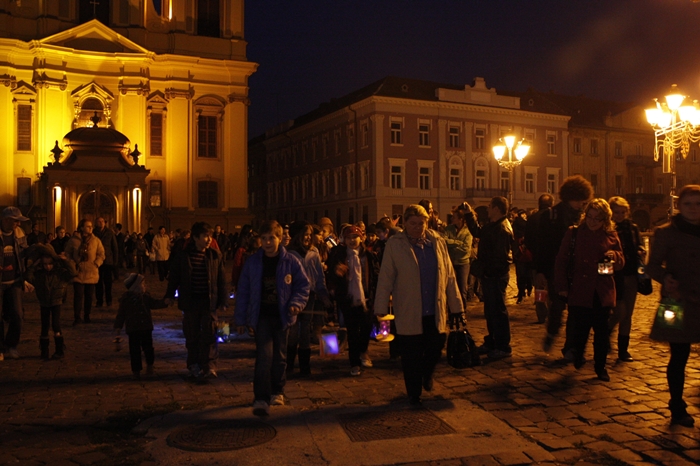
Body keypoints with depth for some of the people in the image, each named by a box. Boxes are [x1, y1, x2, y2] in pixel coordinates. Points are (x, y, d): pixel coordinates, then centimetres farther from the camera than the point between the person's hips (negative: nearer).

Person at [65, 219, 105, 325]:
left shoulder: (96, 240, 1)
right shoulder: (74, 240, -1)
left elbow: (101, 254, 4)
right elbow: (68, 254, 7)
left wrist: (96, 264, -6)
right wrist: (73, 264, -2)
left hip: (91, 273, 1)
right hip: (78, 272, -1)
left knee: (89, 296, 7)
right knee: (78, 295, -5)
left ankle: (87, 316, 20)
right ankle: (77, 317, 3)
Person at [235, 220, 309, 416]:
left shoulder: (291, 262, -6)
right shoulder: (253, 262, -3)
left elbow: (303, 285, 1)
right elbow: (243, 291, 2)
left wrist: (296, 303, -16)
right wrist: (241, 318, 3)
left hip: (282, 316, 1)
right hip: (261, 316, -1)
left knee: (280, 356, 14)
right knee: (264, 355, -12)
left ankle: (277, 391, 31)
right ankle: (261, 399, -7)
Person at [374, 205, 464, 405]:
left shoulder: (438, 242, 5)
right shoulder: (394, 245, -4)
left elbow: (449, 276, 7)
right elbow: (385, 278, -6)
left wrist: (456, 305, 7)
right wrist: (381, 308, -8)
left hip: (435, 312, 3)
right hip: (408, 313, -3)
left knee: (435, 348, 11)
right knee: (411, 357, 6)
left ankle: (426, 374, 43)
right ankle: (414, 395, 25)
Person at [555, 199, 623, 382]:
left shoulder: (611, 236, 6)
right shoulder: (574, 233, -1)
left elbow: (620, 264, 12)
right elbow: (561, 261, 0)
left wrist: (615, 256, -12)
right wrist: (562, 286, -6)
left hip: (602, 293, 2)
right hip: (578, 291, -2)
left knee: (602, 332, 6)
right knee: (579, 329, 0)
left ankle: (600, 367, 22)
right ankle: (578, 357, 30)